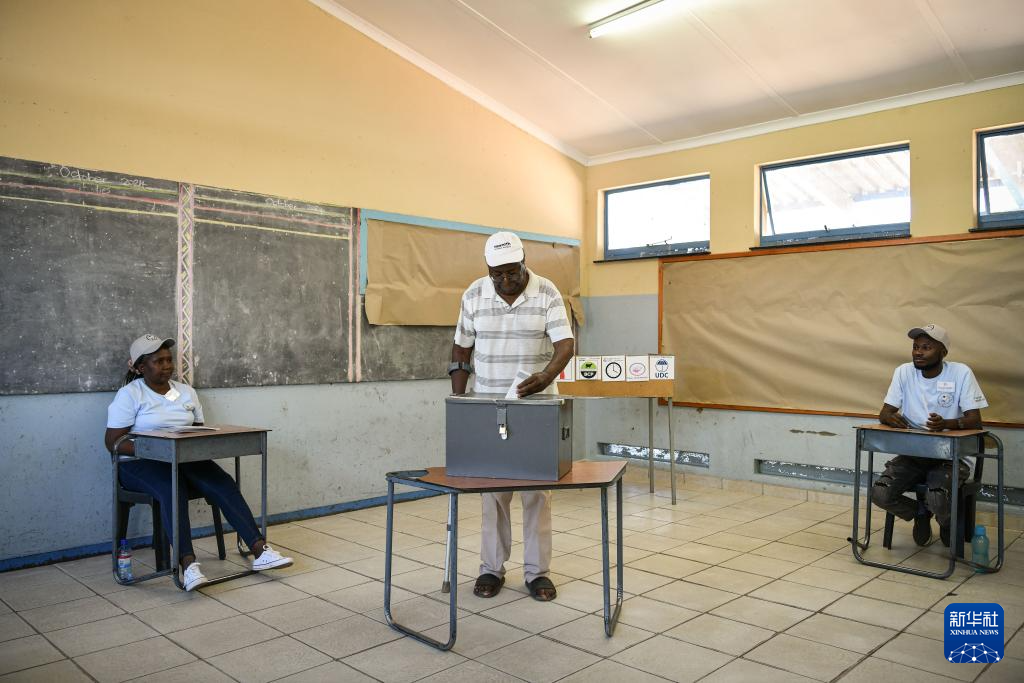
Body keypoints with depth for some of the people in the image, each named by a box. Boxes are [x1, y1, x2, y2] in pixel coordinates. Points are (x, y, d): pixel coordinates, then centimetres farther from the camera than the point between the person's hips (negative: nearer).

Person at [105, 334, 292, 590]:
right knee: (173, 490, -39)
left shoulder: (186, 391, 15)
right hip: (142, 464, -4)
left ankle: (259, 550, -33)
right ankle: (188, 564, -47)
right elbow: (113, 441, -7)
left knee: (223, 483, -25)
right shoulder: (130, 394, -1)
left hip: (185, 458, 4)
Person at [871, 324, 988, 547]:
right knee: (880, 494, -19)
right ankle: (920, 514, 17)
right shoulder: (904, 372, -2)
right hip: (913, 453, 3)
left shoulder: (961, 373, -9)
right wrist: (893, 419, -27)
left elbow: (975, 420, -13)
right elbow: (884, 414, -1)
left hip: (953, 455, -3)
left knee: (937, 499, -30)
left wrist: (946, 424, -35)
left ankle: (947, 522, 12)